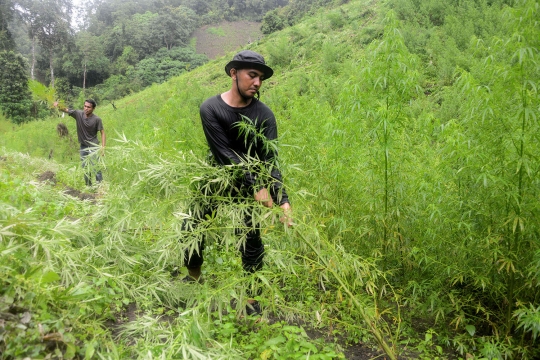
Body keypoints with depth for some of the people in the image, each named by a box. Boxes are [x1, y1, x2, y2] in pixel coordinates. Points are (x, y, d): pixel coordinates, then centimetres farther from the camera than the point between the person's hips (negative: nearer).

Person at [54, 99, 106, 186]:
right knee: (85, 167, 13)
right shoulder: (78, 114, -5)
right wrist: (57, 106, -29)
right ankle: (88, 185, 25)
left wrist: (103, 147, -15)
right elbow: (66, 110, -7)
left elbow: (102, 132, -9)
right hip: (83, 146, 5)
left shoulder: (97, 119, -14)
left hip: (93, 146, -5)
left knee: (95, 167, -10)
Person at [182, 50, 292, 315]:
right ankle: (193, 278, 34)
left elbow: (269, 161, -20)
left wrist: (283, 200, -34)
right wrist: (256, 186, -33)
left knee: (251, 237, -5)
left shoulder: (264, 115, -15)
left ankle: (250, 298, 12)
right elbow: (225, 153, -25)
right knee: (192, 227, 8)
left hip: (250, 182, -1)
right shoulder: (210, 108, -16)